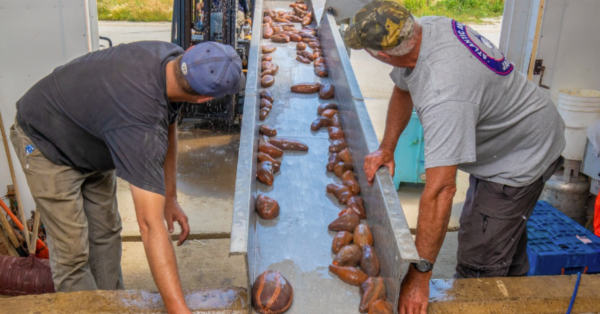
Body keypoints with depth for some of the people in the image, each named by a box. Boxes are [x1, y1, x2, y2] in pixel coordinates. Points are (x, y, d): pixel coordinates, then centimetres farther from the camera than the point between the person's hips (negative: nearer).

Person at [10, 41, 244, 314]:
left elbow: (168, 127, -2)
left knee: (106, 234, 13)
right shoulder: (140, 124, -45)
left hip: (91, 139, 8)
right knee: (72, 252, -6)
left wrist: (170, 196, -1)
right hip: (46, 144, -8)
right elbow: (151, 226, -47)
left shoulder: (174, 58, -20)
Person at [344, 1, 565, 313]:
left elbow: (441, 189, -45)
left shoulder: (444, 95, -44)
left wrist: (419, 276, -39)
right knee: (507, 231, 28)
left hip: (524, 155, -9)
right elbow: (403, 89, 4)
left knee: (478, 265, -7)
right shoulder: (423, 27, -15)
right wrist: (386, 148, -6)